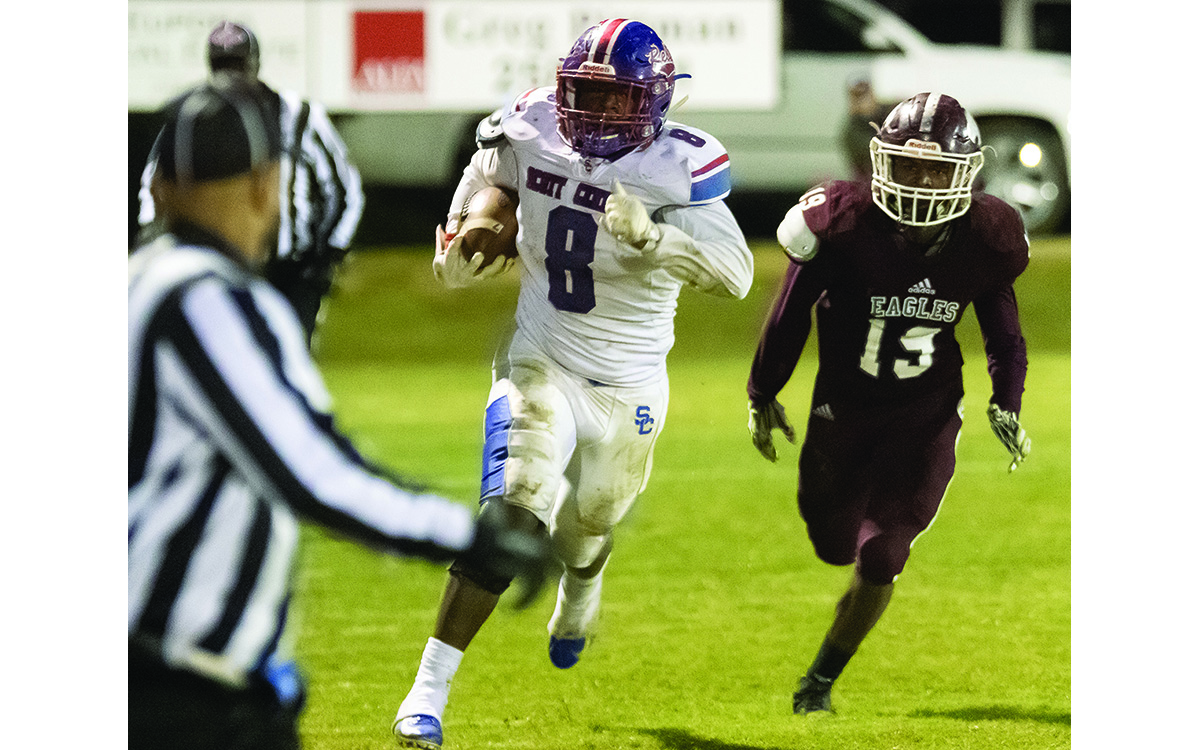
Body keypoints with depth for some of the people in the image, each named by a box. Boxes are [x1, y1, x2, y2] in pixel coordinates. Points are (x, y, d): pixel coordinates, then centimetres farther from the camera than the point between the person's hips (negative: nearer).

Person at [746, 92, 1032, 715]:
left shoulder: (985, 241, -15)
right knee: (835, 544, 15)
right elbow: (791, 311, -7)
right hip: (844, 406, 0)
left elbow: (1003, 331, 5)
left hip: (927, 415, 0)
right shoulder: (846, 226, -22)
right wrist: (762, 395, 2)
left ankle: (822, 680, 18)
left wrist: (1007, 404, -5)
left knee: (879, 560, -6)